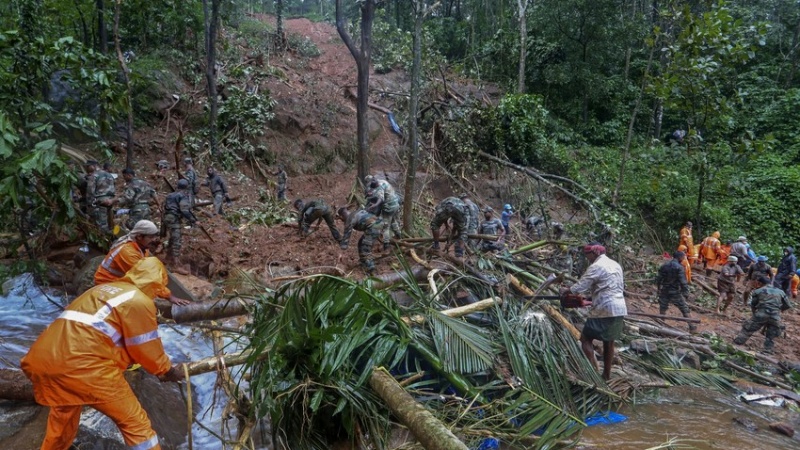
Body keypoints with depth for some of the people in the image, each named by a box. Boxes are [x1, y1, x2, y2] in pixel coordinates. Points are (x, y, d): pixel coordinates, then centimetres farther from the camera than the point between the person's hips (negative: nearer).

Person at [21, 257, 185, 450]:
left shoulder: (103, 289, 25)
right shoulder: (139, 301, 0)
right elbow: (146, 350, 4)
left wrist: (128, 361, 45)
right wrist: (167, 370, 21)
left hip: (43, 360, 9)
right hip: (82, 366, -8)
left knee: (63, 413, 36)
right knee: (135, 422, 3)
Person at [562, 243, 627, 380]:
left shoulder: (596, 266, -11)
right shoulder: (615, 265, 16)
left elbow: (581, 286, -12)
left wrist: (567, 290, 7)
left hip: (605, 309, -9)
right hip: (619, 309, 9)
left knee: (586, 338, -1)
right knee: (609, 342, 15)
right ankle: (606, 375, 20)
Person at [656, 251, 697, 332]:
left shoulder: (664, 266, 3)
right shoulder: (679, 267, -13)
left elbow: (658, 279, 8)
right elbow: (683, 282, -17)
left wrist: (659, 289, 19)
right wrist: (686, 293, -12)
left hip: (664, 292, 4)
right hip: (675, 293, -4)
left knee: (662, 310, 13)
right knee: (685, 310, 10)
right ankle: (691, 327, 15)